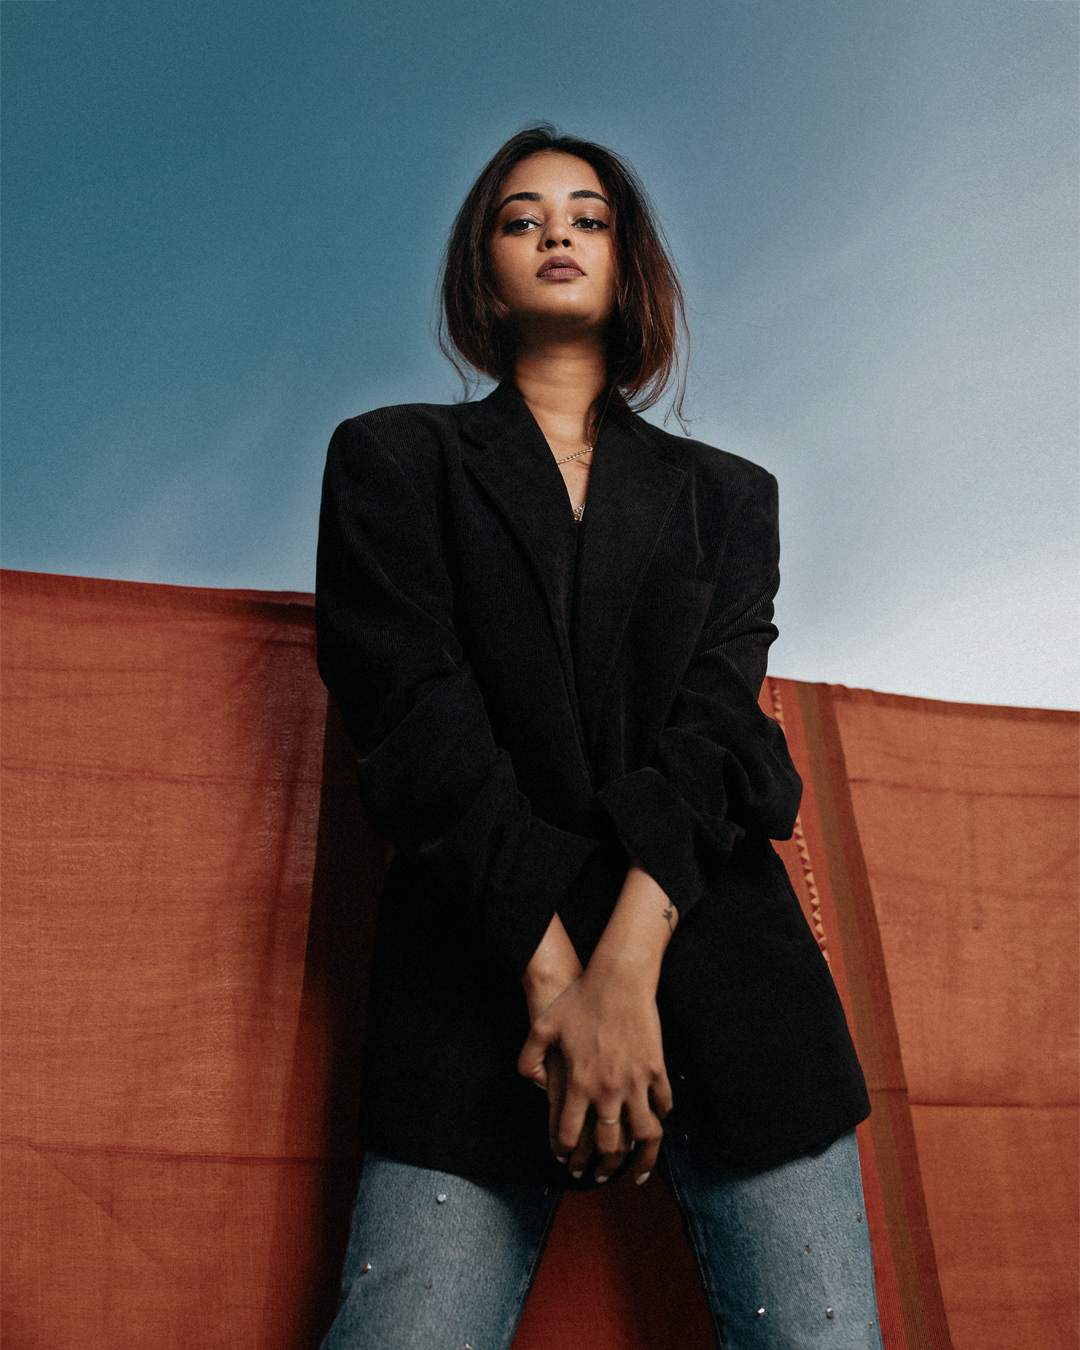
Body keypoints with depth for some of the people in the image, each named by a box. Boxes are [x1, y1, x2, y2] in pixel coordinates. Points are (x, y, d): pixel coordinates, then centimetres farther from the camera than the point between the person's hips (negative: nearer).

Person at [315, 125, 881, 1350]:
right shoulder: (395, 458, 12)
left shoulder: (725, 495, 18)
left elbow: (715, 729, 2)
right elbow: (415, 722, -2)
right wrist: (553, 972, -12)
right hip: (479, 969, -1)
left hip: (723, 962, 2)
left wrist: (629, 960, -14)